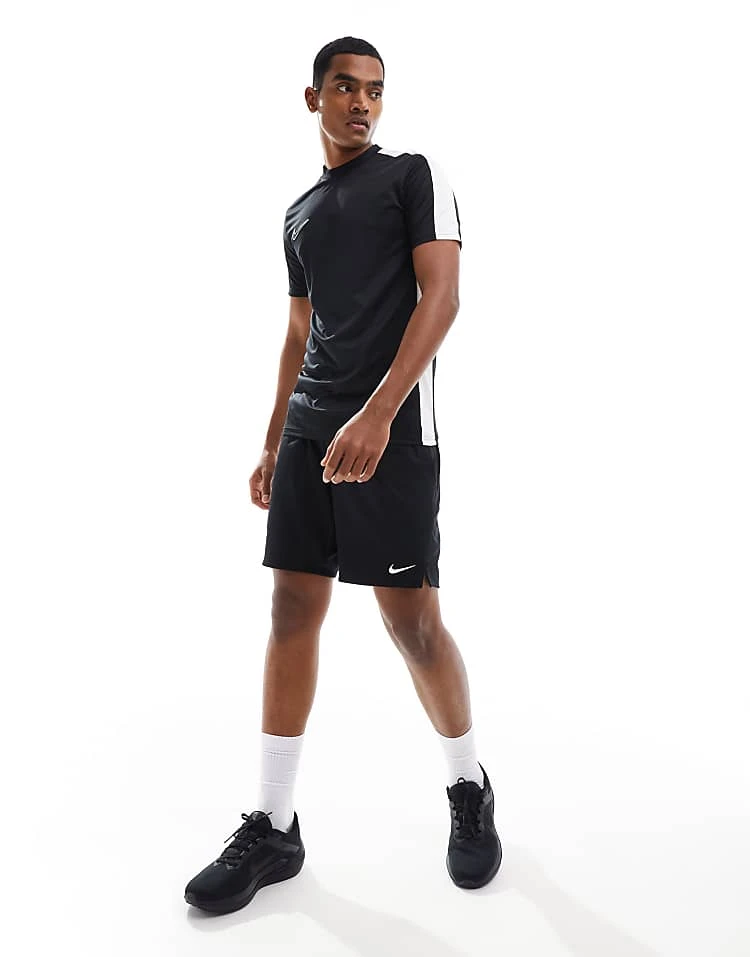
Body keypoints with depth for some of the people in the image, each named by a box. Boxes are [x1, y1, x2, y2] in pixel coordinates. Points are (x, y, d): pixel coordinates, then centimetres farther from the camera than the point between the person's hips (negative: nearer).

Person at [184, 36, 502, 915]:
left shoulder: (415, 175, 4)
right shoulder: (299, 213, 22)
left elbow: (441, 295, -9)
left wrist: (378, 413, -21)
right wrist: (273, 445, 18)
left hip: (391, 423, -6)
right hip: (309, 427, 6)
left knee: (411, 619, -5)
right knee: (292, 609, 2)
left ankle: (470, 791, 19)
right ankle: (273, 827, 11)